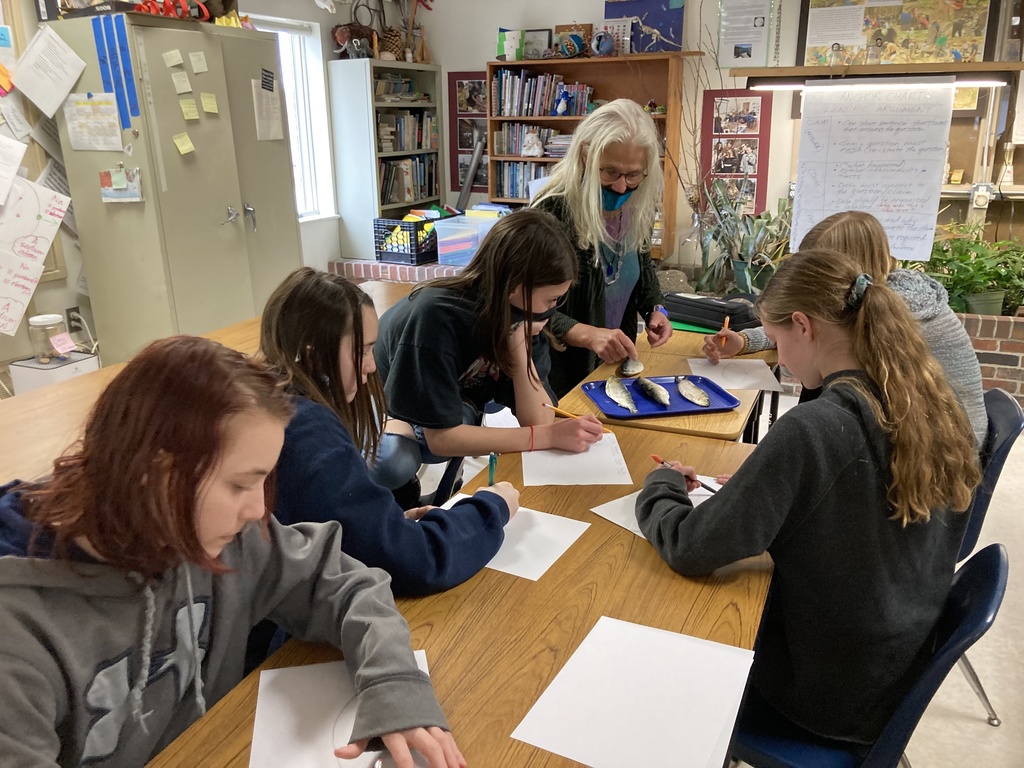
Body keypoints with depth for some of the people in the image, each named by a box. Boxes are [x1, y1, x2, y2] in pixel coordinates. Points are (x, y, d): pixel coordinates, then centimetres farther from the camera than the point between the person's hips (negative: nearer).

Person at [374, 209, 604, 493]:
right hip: (385, 414, -5)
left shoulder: (523, 317, -16)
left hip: (449, 418, 5)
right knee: (397, 462, -37)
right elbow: (442, 437, -35)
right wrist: (550, 436, -34)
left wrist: (519, 341, -33)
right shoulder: (437, 315, -35)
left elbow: (538, 421, -20)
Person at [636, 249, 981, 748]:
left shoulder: (812, 429, -32)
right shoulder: (937, 407, -9)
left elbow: (688, 551, -26)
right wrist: (770, 481, 4)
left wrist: (662, 484, -8)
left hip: (831, 699, -6)